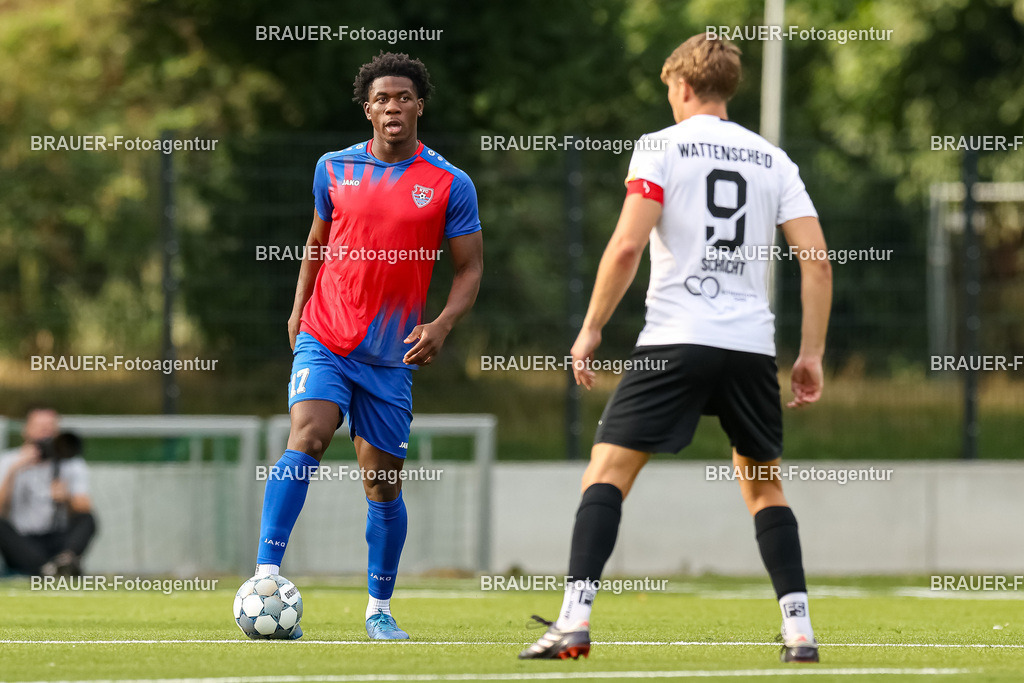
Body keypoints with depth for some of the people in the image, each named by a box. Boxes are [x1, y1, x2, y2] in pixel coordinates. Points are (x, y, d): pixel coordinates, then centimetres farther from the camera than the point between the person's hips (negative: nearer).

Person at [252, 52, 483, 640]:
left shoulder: (449, 185, -1)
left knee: (385, 484, 6)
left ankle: (380, 608, 23)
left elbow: (471, 268, 1)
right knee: (307, 437, -24)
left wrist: (441, 325, -14)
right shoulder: (334, 169, 5)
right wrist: (299, 309, 16)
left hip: (392, 355, 0)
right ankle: (266, 578, -30)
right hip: (324, 340, 0)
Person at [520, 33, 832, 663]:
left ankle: (575, 619, -15)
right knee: (764, 483, 18)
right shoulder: (773, 160, 13)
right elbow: (817, 258, 6)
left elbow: (627, 245, -10)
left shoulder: (661, 147, 1)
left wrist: (591, 329, -2)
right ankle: (799, 629, 9)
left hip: (675, 341, -4)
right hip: (753, 345, 4)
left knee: (608, 469, -1)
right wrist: (812, 354, 11)